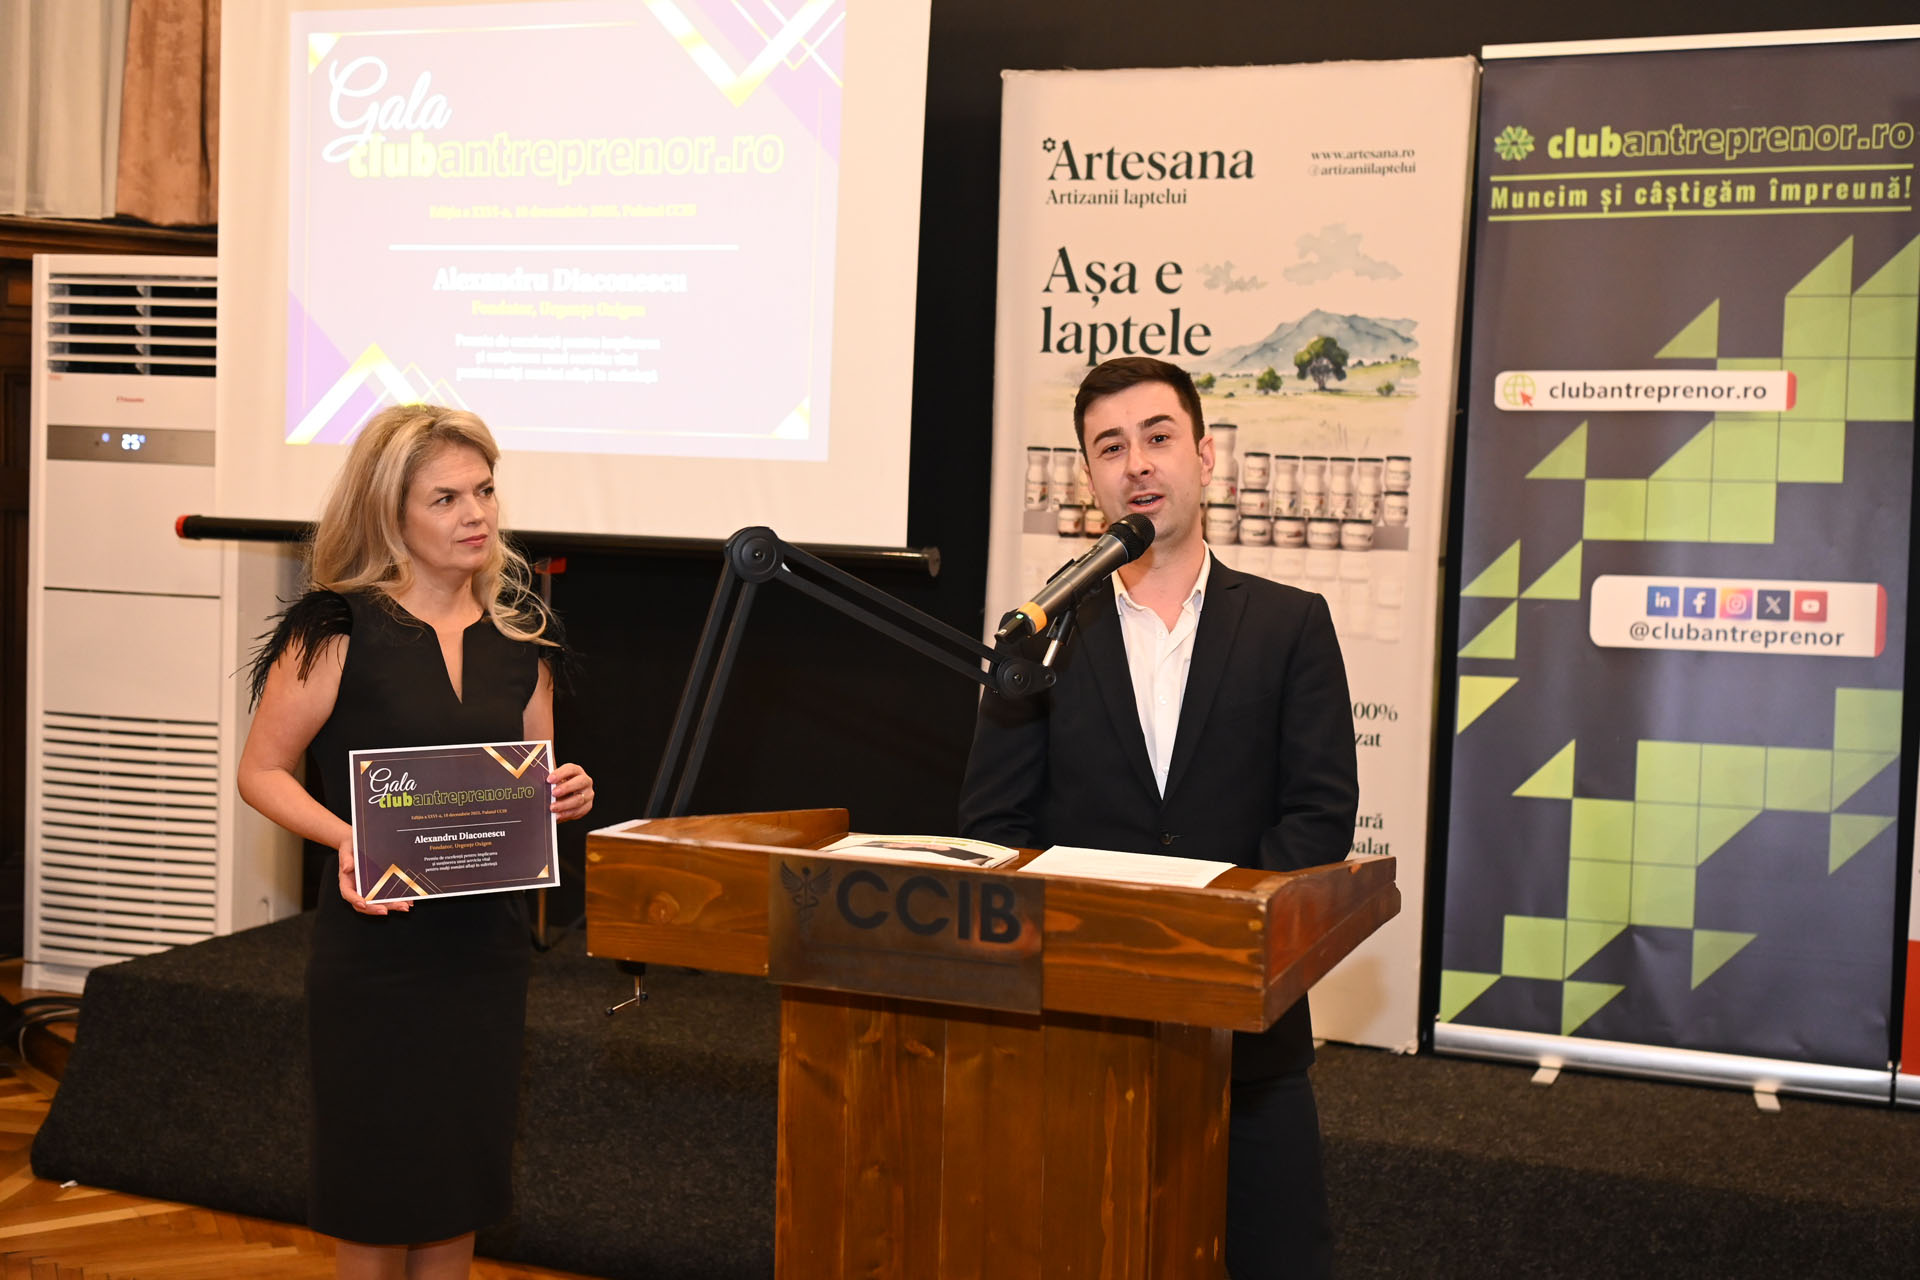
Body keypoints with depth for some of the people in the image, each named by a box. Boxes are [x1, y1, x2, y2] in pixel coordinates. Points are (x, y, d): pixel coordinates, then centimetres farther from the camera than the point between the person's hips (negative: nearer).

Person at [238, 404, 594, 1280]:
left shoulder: (520, 636, 7)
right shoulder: (337, 630, -8)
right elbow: (262, 771, -5)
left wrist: (563, 796, -6)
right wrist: (345, 838, -22)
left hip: (487, 939, 5)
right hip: (377, 940, -4)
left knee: (459, 1182, 14)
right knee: (379, 1185, 6)